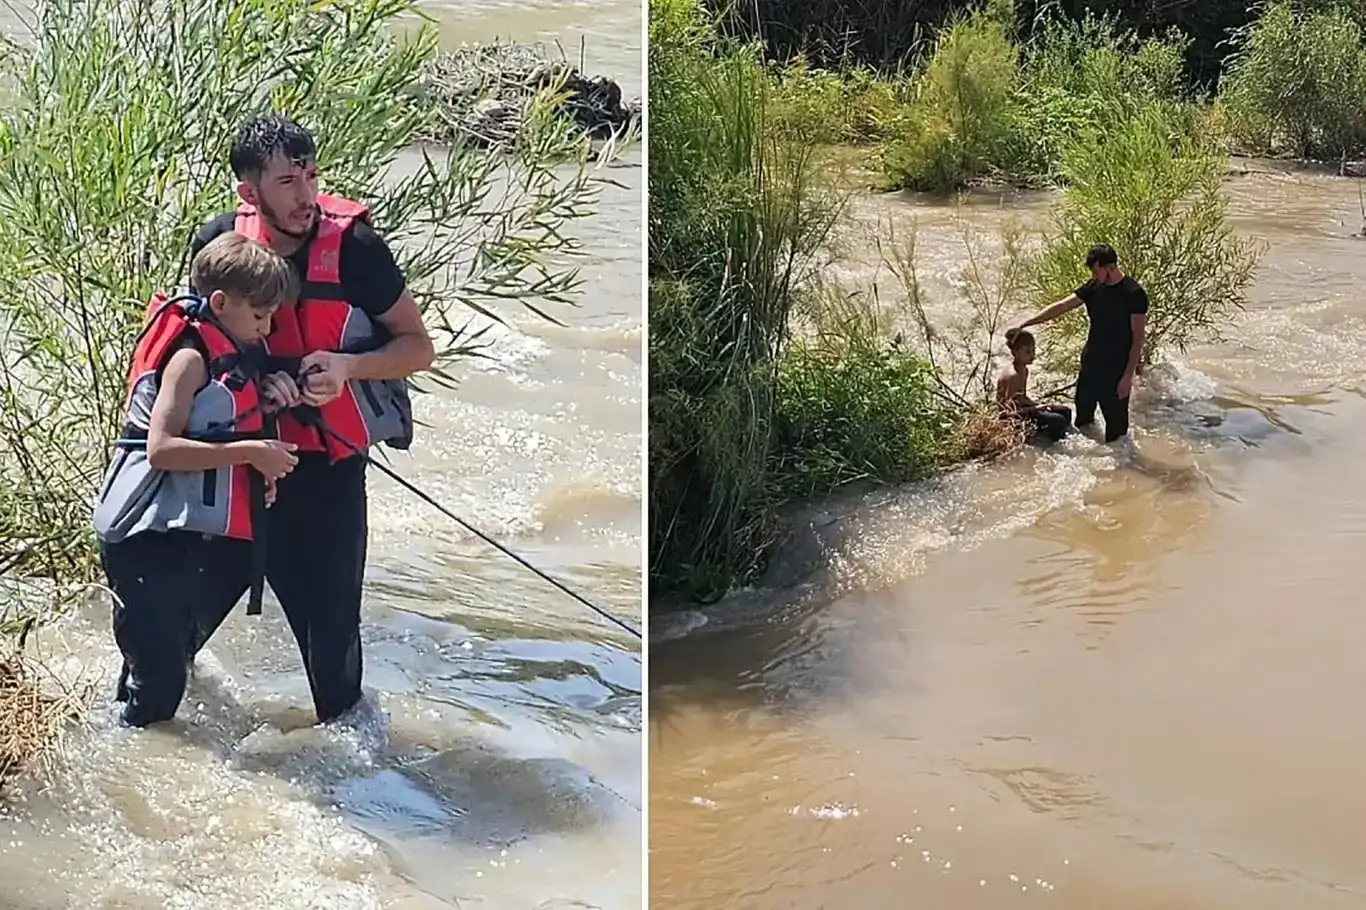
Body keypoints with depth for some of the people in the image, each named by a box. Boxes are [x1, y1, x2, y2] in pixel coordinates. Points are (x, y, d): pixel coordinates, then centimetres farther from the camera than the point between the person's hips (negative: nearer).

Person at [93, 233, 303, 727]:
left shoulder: (236, 354, 13)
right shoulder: (191, 357, -15)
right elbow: (161, 448, -25)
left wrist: (265, 393, 6)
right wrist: (249, 452, -24)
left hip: (190, 537, 9)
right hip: (149, 538, -9)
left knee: (173, 654, 19)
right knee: (158, 674, -9)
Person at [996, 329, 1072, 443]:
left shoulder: (1024, 370, 5)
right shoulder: (1013, 375, -26)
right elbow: (1011, 407, -25)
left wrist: (1038, 405, -2)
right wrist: (1036, 408, -18)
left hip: (1022, 409, 10)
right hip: (1013, 417, -10)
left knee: (1065, 412, 12)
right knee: (1058, 421, -21)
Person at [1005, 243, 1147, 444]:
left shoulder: (1133, 294, -15)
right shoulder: (1094, 287, 3)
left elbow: (1138, 336, -14)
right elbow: (1059, 307, 4)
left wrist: (1128, 375, -17)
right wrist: (1022, 325, -1)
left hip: (1116, 370, -7)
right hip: (1090, 365, 7)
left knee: (1116, 427, 1)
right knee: (1083, 420, 16)